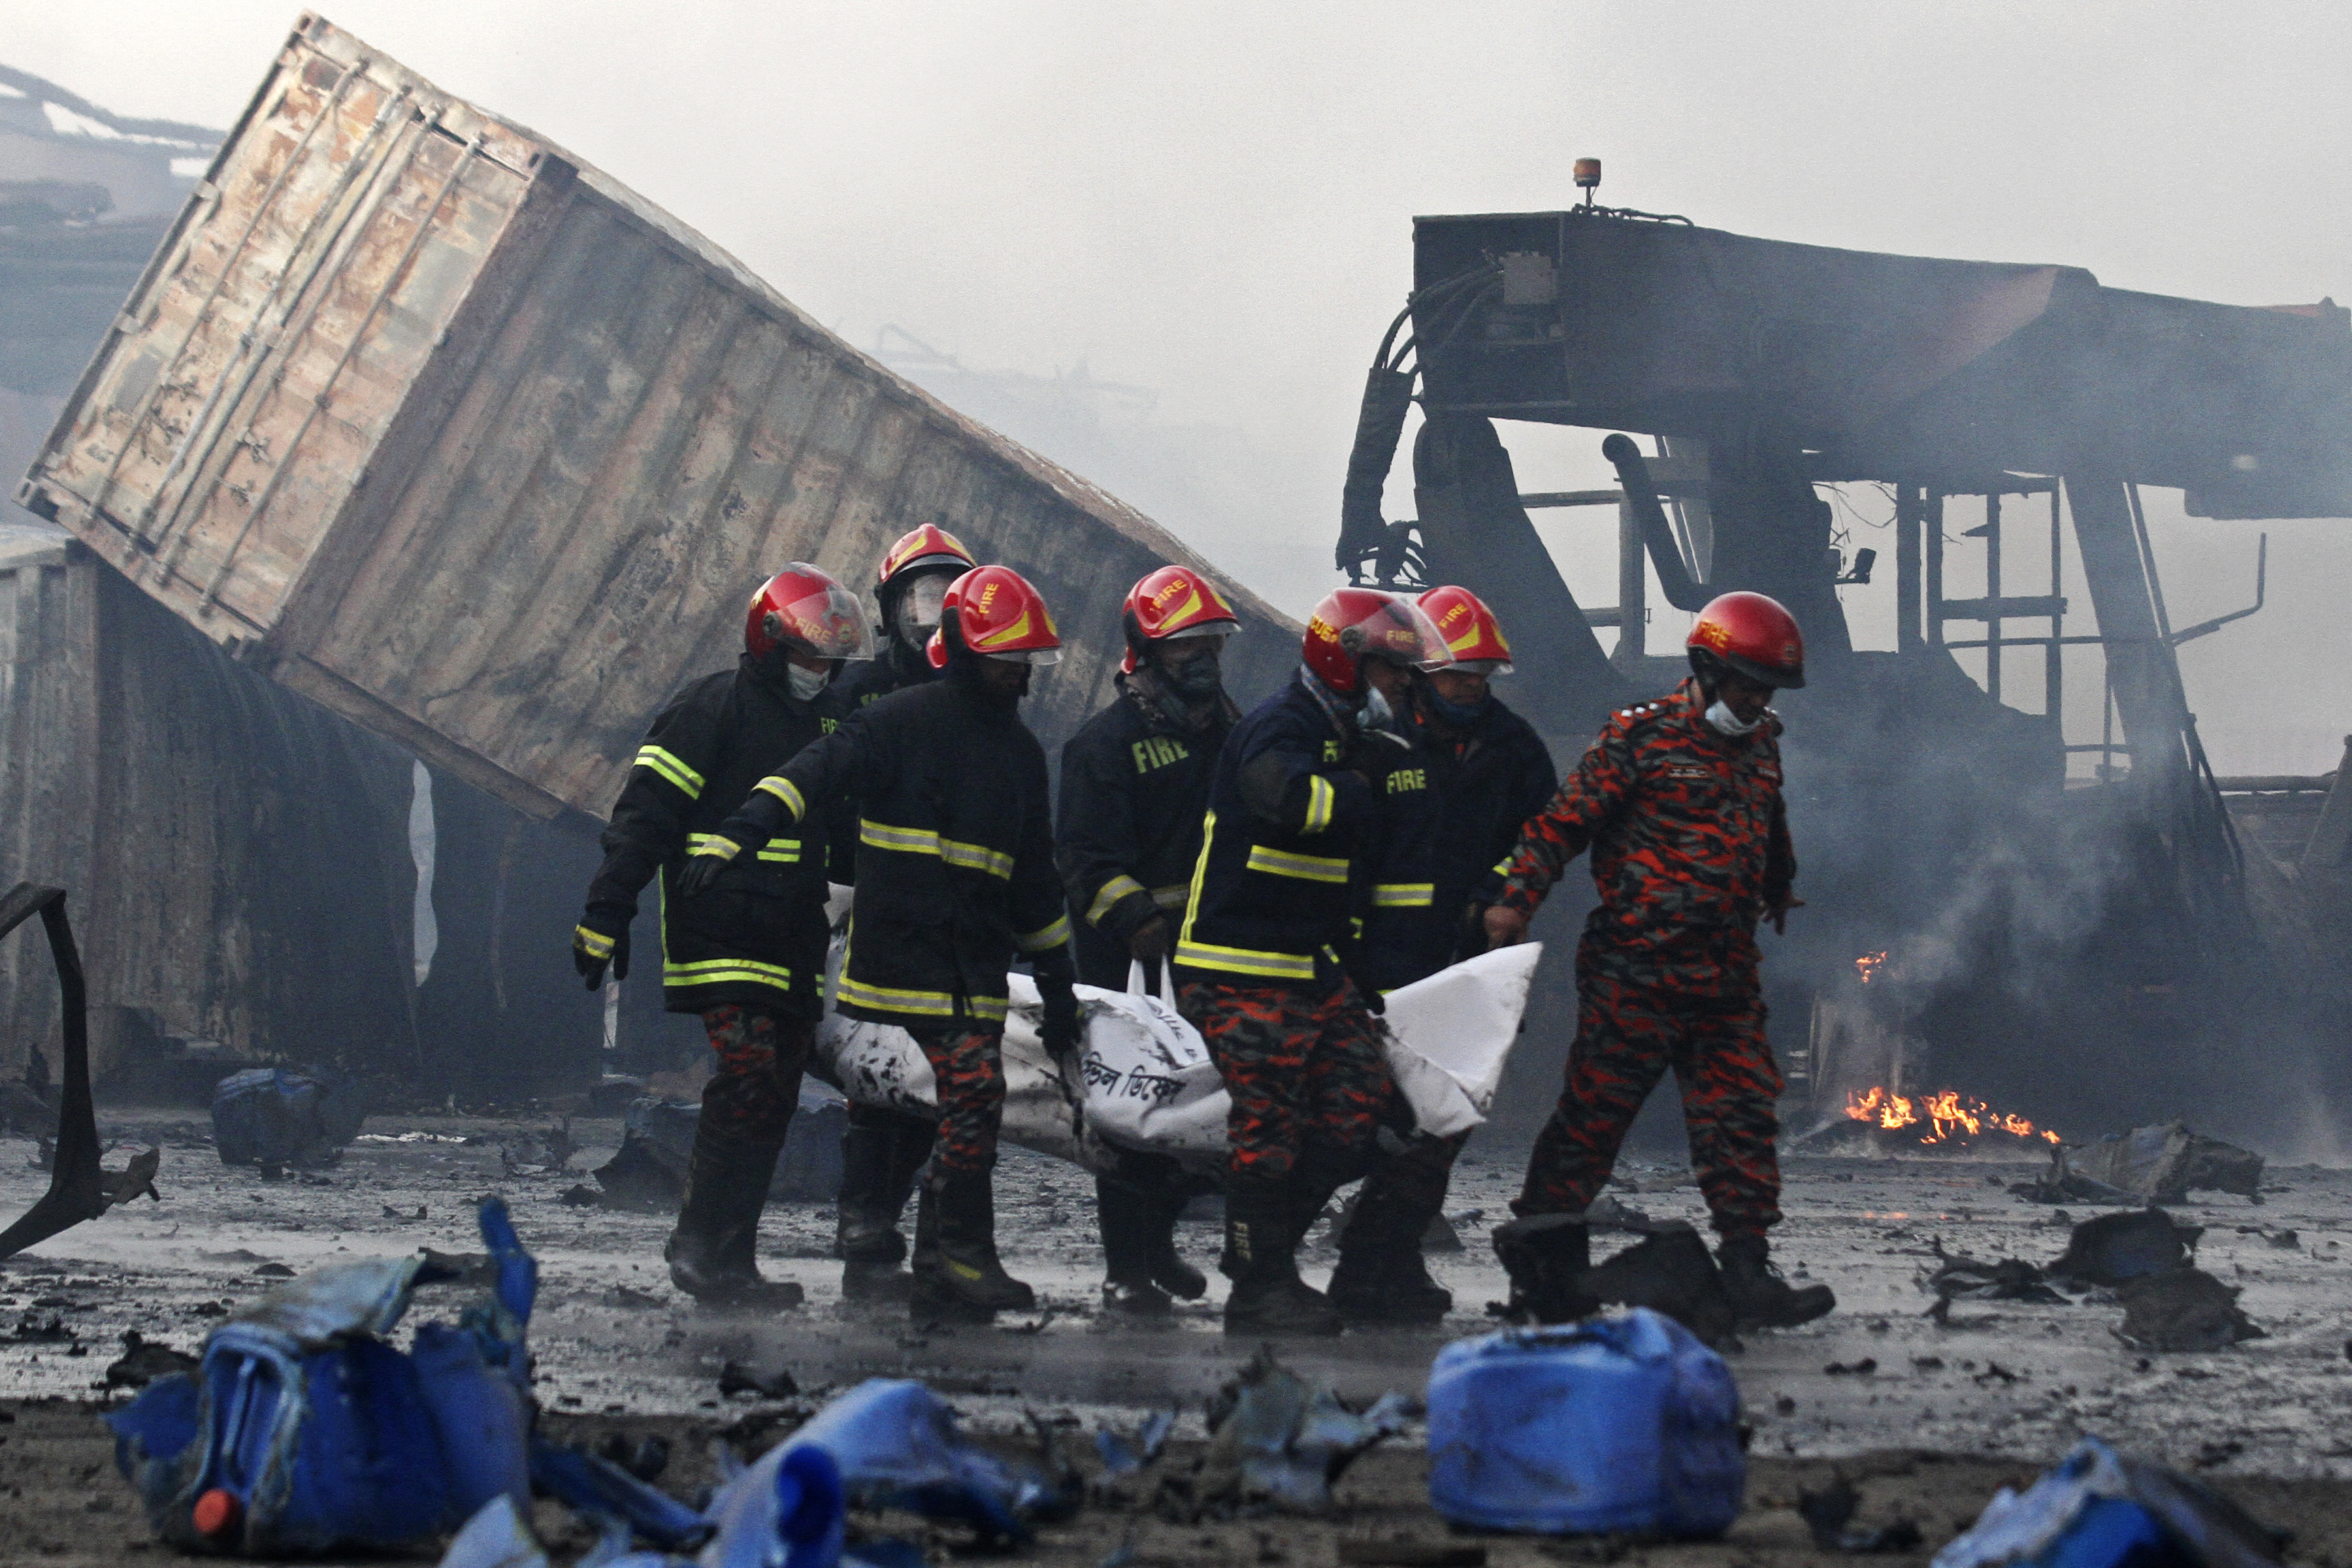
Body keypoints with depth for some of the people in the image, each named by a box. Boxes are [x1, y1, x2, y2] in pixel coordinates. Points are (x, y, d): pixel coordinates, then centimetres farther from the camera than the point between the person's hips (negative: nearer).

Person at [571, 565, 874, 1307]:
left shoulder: (823, 724, 21)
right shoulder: (712, 708, -3)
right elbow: (644, 810, -8)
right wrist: (607, 912, -14)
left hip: (794, 951, 8)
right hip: (721, 932, -8)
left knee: (773, 1102, 3)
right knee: (749, 1080, -19)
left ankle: (726, 1260, 6)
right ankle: (706, 1248, -16)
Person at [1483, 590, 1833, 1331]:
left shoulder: (1760, 745, 14)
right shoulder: (1641, 736, -7)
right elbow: (1567, 817, -10)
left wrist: (1780, 892, 48)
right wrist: (1517, 898, -17)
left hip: (1725, 979, 6)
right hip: (1635, 970, -6)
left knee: (1743, 1117, 0)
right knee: (1596, 1111, -1)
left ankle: (1748, 1274, 1)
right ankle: (1539, 1260, 9)